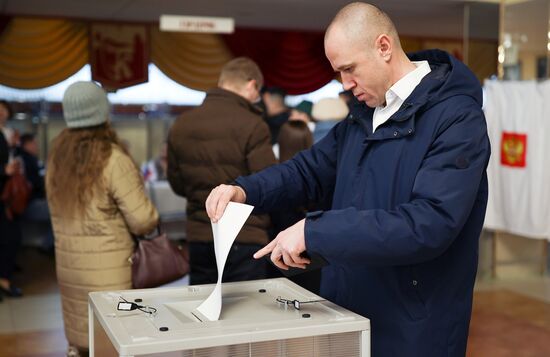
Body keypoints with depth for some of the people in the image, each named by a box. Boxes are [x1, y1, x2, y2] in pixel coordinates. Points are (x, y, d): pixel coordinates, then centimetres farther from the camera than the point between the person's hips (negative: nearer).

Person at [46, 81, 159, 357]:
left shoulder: (57, 157, 4)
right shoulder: (113, 159, -15)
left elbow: (59, 211, 9)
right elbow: (143, 221, -15)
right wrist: (154, 222, 5)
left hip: (68, 264, 6)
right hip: (107, 267, -6)